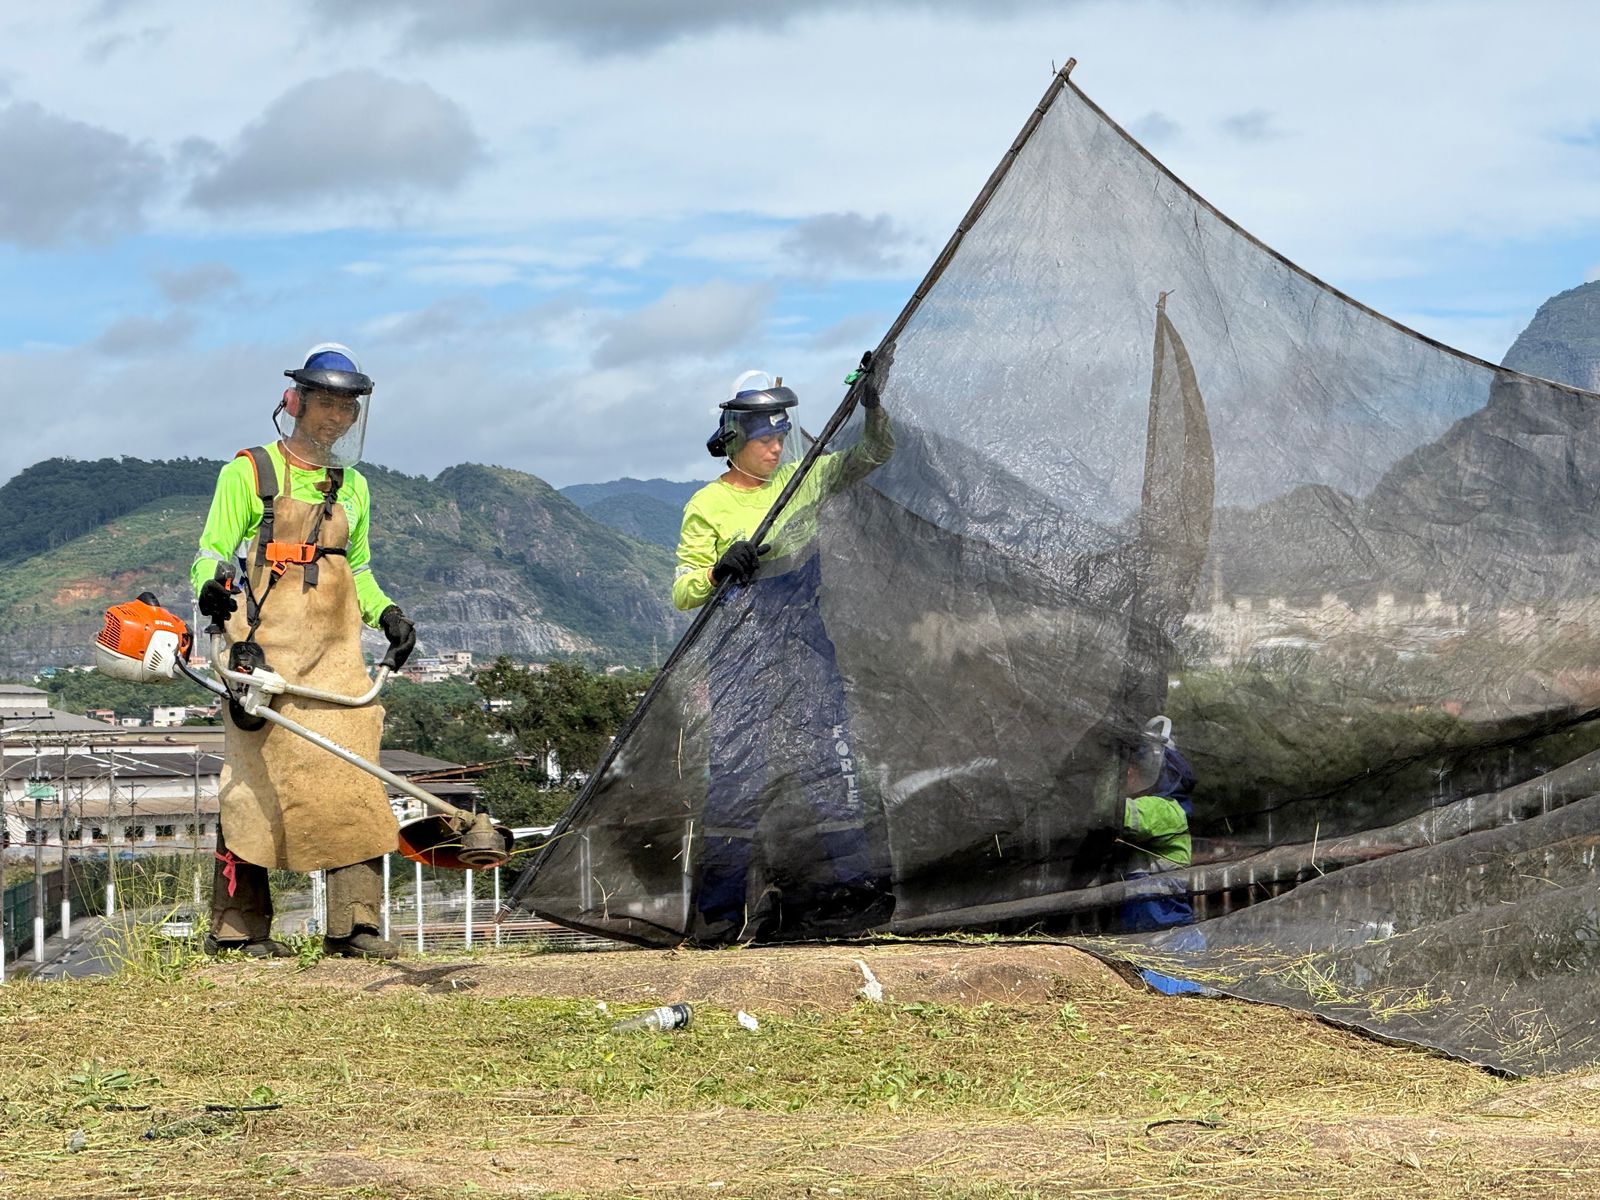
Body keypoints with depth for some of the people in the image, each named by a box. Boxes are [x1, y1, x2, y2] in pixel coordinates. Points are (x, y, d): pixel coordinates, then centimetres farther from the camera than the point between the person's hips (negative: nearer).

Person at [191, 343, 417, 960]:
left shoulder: (352, 488, 21)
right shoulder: (250, 473, 4)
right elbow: (212, 553, 0)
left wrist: (386, 613, 11)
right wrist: (213, 587, -22)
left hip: (336, 656, 5)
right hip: (264, 649, -5)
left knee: (352, 781, -6)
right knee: (256, 780, -7)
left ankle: (354, 925, -7)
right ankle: (237, 927, -1)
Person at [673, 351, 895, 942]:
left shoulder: (802, 481, 10)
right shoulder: (708, 506, -1)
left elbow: (872, 456, 8)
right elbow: (682, 594, -3)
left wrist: (874, 405, -10)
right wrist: (719, 572, -24)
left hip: (807, 648, 4)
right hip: (742, 654, -4)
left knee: (830, 765, -1)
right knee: (738, 770, -9)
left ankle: (845, 892, 3)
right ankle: (722, 908, -5)